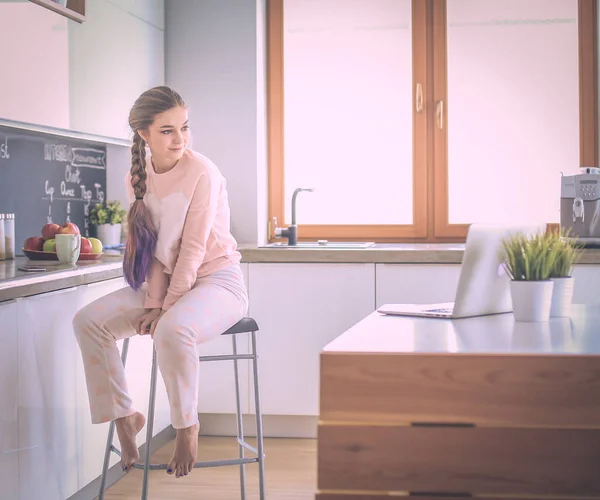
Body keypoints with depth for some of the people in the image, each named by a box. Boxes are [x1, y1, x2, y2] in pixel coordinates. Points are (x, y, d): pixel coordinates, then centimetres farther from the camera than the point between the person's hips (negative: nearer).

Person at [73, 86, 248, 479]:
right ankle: (124, 416, 3)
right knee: (88, 321, -10)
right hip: (166, 281, 7)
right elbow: (149, 247, 3)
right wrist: (154, 303, -9)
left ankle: (187, 425, -14)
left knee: (173, 328, -37)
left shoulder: (202, 172, -16)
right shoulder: (138, 178, 2)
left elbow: (193, 249, -17)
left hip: (218, 280, -6)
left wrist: (166, 308, -16)